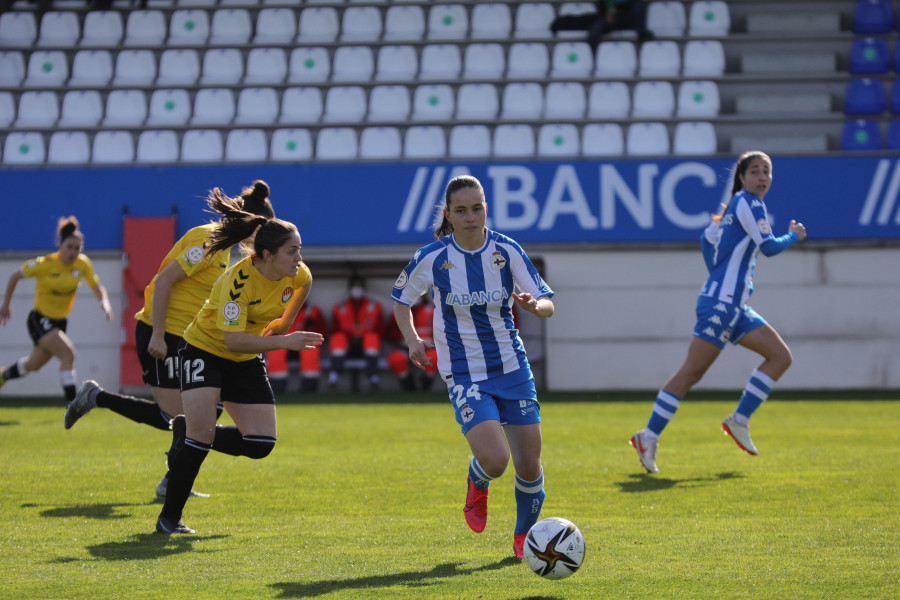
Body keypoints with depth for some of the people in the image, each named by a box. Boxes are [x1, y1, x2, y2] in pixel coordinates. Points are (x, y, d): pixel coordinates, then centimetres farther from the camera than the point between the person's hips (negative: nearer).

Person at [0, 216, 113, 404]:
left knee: (33, 364, 21)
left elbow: (98, 288, 1)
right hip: (40, 319, -6)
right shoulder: (45, 264, -20)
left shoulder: (83, 264, -8)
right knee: (68, 353, -27)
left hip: (60, 321, 6)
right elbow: (15, 276, -6)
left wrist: (105, 303, -22)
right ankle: (72, 404, -23)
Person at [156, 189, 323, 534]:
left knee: (262, 444, -5)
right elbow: (232, 339, -39)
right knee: (202, 430, -23)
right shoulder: (238, 281, -32)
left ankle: (188, 434, 20)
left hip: (247, 362, 6)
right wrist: (283, 342, -46)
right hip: (205, 349, -6)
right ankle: (170, 516, -9)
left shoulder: (297, 274, -14)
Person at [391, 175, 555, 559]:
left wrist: (534, 305, -26)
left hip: (512, 368, 2)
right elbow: (401, 298, 9)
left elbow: (548, 303, -3)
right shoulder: (433, 258, -9)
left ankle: (524, 535, 28)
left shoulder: (507, 250, -6)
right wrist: (412, 339, -4)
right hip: (464, 374, -2)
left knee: (529, 465, 1)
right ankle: (477, 486, 17)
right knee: (495, 459, -21)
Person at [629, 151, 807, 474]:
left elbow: (707, 237, 25)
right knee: (691, 372, -9)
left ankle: (739, 420, 5)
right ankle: (648, 437, -5)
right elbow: (769, 246, -17)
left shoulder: (739, 206, 16)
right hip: (720, 304, -10)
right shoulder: (747, 203, -11)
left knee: (781, 356, 4)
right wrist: (794, 235, 2)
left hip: (737, 307, 10)